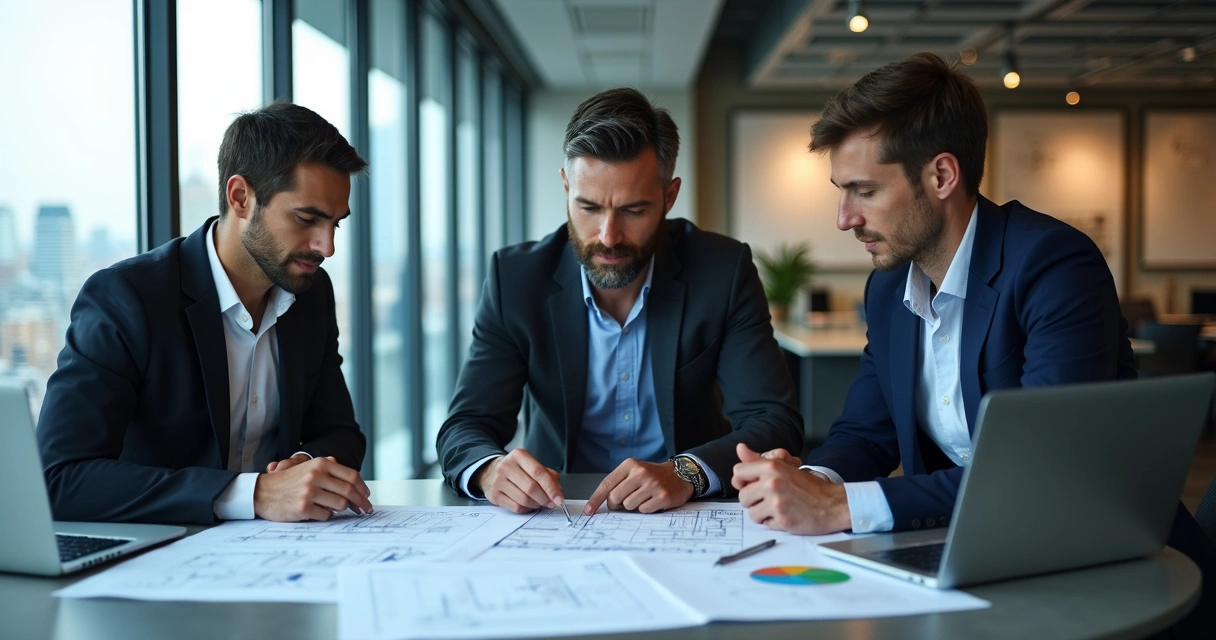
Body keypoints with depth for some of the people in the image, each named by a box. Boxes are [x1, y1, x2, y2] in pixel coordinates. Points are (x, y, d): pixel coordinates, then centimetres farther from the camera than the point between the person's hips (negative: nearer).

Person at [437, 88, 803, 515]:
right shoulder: (516, 278, -7)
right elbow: (464, 428, -6)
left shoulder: (723, 271, -9)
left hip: (690, 518, -1)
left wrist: (686, 474, -32)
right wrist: (490, 470, -30)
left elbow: (775, 422, -12)